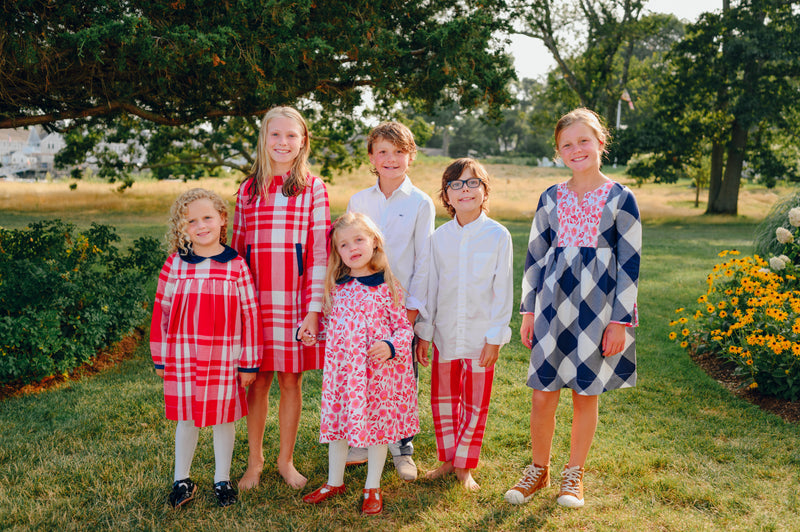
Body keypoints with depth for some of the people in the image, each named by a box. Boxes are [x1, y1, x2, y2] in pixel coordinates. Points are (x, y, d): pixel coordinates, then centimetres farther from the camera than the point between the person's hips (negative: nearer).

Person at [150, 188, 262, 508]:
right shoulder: (174, 264, -2)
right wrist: (160, 358, 4)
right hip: (182, 357, 1)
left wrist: (249, 362, -3)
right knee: (186, 418, 13)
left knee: (223, 417, 10)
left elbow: (250, 314, -3)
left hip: (224, 358, -1)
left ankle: (222, 480, 28)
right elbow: (162, 311, 4)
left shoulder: (236, 266, -5)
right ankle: (182, 481, 29)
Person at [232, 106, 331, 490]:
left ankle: (286, 460, 24)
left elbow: (320, 252, -4)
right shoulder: (248, 189, 9)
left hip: (295, 300, -2)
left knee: (291, 380, 7)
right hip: (256, 300, 2)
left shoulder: (313, 188, 1)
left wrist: (314, 309, -10)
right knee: (257, 381, 7)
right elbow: (237, 248, 12)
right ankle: (254, 462, 23)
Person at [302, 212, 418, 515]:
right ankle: (334, 482, 33)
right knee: (337, 421, 13)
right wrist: (311, 334, -1)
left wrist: (390, 346, -22)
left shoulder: (388, 286, -7)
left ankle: (373, 488, 25)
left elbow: (404, 328, -4)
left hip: (378, 369, -3)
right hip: (341, 367, 3)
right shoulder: (335, 286, 4)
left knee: (378, 423, 8)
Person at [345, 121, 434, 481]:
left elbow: (424, 258, -2)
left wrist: (414, 303, -7)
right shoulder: (358, 201, 6)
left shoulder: (421, 203, -1)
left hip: (402, 303, -2)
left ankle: (402, 448, 18)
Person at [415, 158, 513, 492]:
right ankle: (447, 459, 30)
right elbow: (431, 287, 7)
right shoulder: (440, 237, 2)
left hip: (480, 335, -3)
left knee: (475, 404, 7)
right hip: (445, 333, 3)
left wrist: (495, 336, -9)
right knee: (442, 398, 13)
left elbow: (502, 289, -6)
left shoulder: (498, 236, -7)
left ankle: (464, 465, 22)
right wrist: (424, 332, 6)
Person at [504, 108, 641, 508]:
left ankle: (574, 473, 26)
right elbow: (534, 256, 11)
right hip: (553, 306, 2)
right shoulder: (551, 198, 7)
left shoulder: (620, 199, -2)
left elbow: (630, 263, -2)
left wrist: (620, 321, -6)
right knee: (543, 394, 3)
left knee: (586, 394, 8)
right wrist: (529, 310, 8)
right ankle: (539, 470, 24)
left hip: (597, 308, -2)